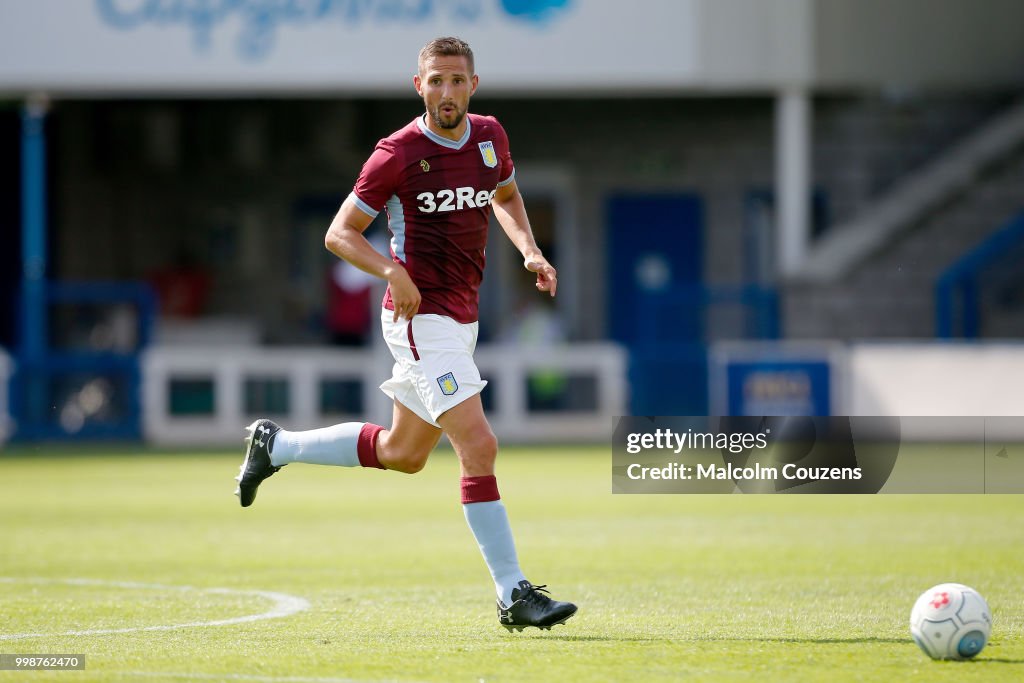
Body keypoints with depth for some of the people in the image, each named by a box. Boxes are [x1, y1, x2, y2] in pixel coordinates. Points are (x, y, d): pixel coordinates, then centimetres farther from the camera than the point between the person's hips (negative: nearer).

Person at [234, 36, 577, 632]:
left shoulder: (489, 136, 5)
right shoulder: (398, 153, -13)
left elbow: (506, 195, 26)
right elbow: (340, 232, -8)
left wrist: (530, 250, 8)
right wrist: (393, 271, -25)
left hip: (462, 316, 8)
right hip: (421, 316, -8)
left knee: (403, 453, 20)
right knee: (479, 446, -17)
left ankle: (276, 445, 37)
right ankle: (513, 595, -15)